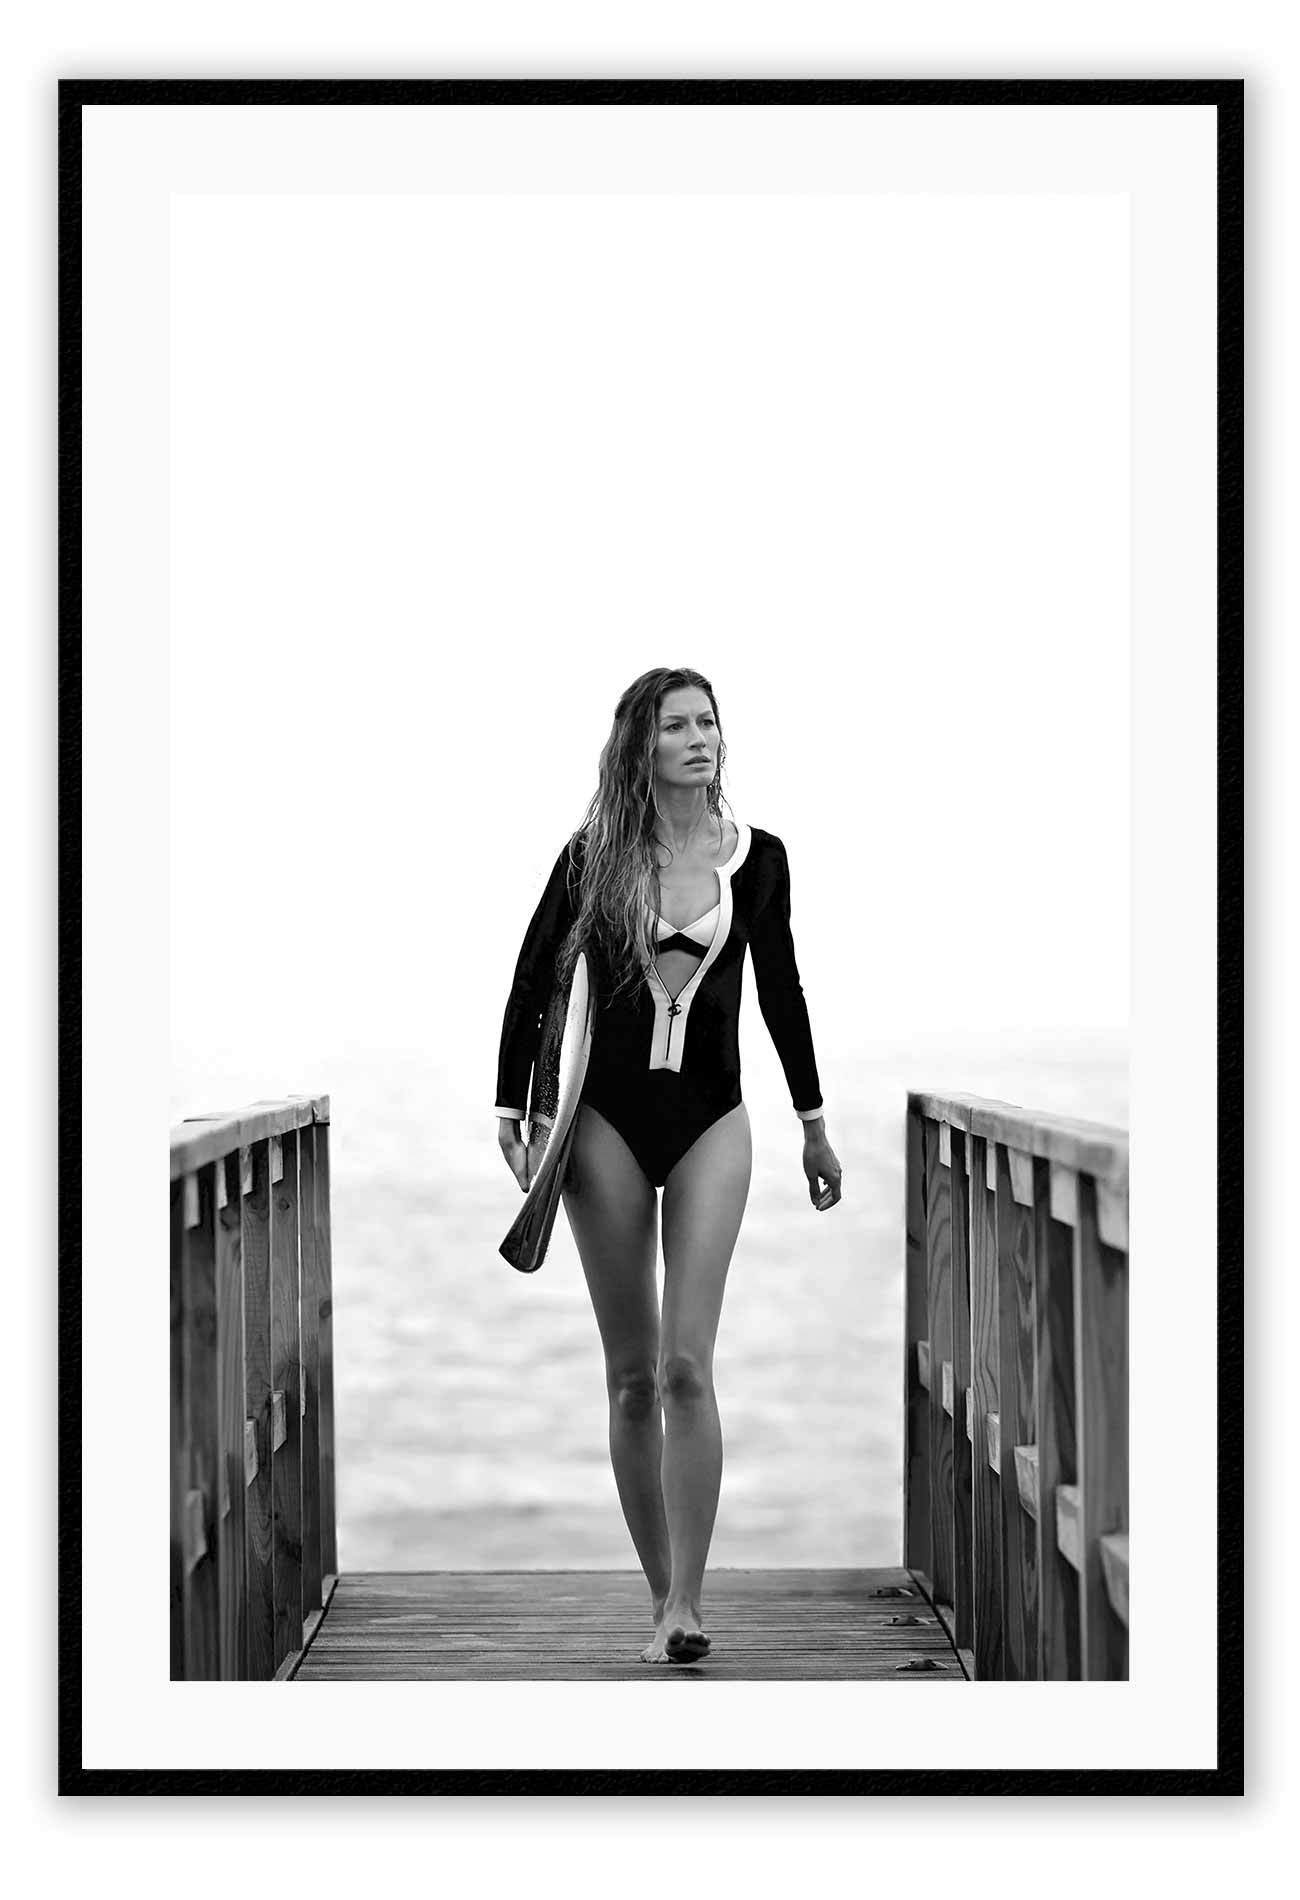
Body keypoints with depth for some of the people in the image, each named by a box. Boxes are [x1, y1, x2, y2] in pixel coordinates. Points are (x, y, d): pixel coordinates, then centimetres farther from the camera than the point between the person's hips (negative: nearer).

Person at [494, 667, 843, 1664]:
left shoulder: (758, 857, 3)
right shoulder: (594, 857, -1)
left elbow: (781, 989, 14)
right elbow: (535, 983, 5)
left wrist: (814, 1122, 18)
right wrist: (514, 1107, -3)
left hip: (710, 1121, 0)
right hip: (609, 1123, 0)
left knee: (686, 1365, -13)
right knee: (632, 1376, 5)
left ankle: (688, 1604, -10)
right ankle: (663, 1594, 15)